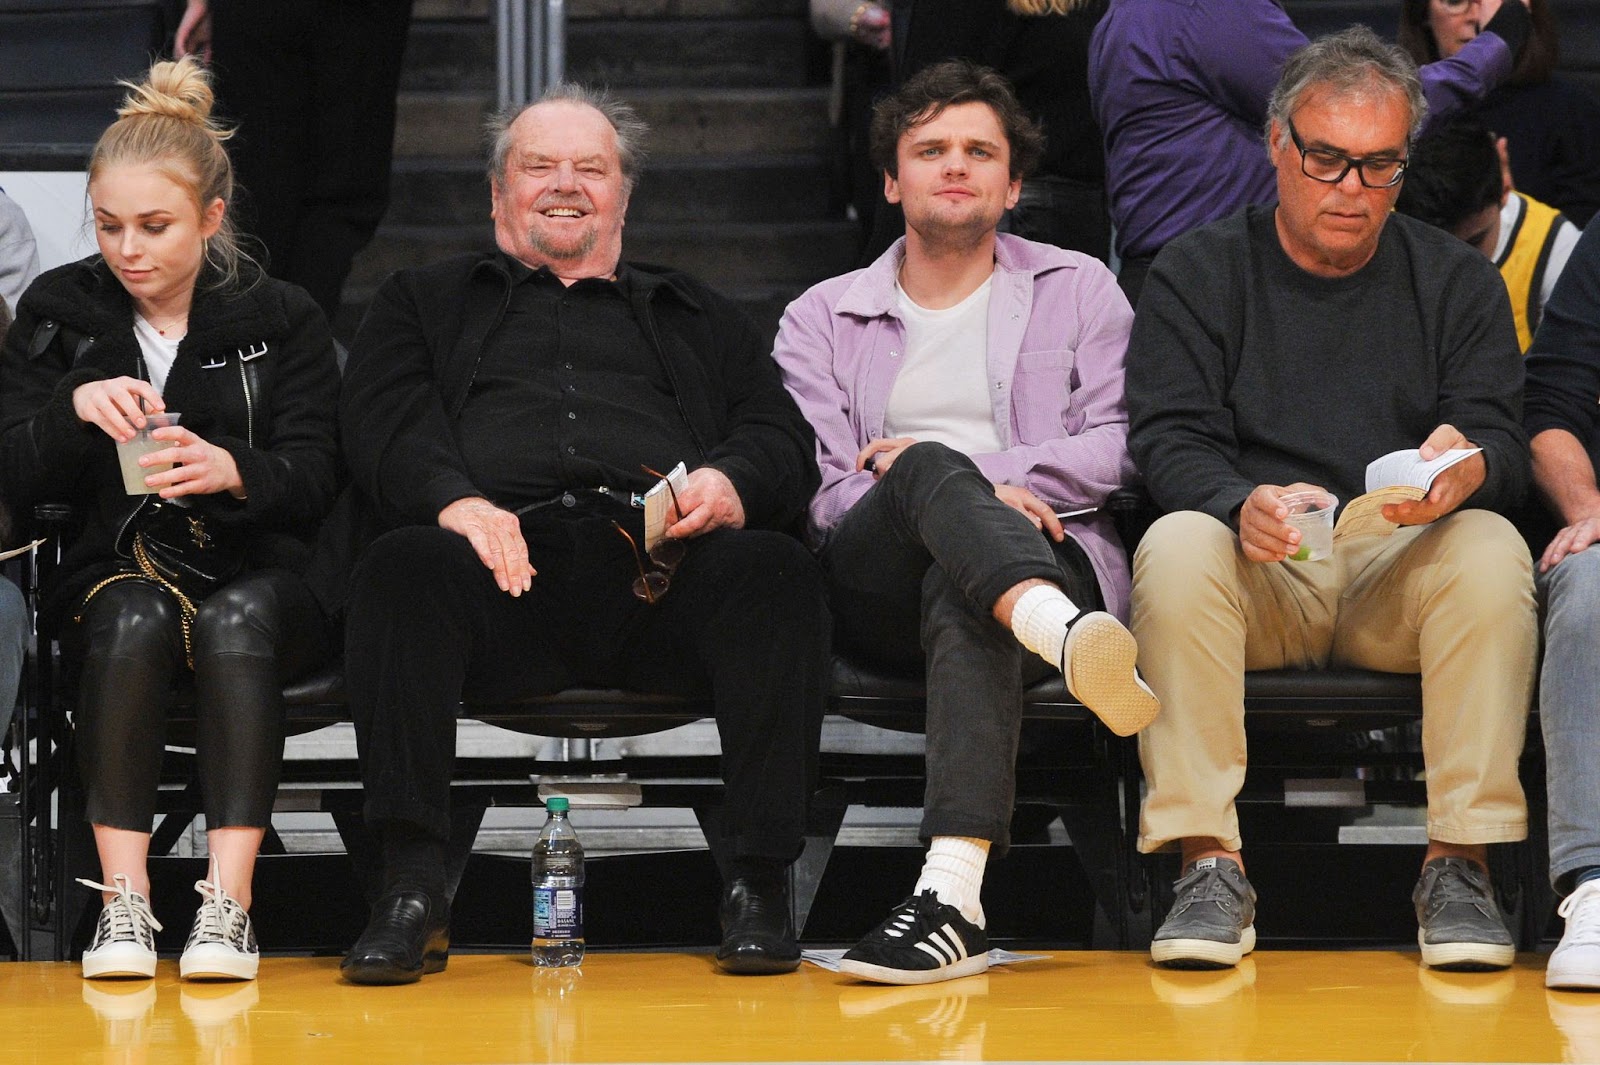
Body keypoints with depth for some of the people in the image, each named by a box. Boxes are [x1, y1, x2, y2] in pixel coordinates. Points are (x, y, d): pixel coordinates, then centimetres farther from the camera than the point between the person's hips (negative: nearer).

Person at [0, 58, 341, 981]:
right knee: (135, 618, -35)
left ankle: (229, 903, -42)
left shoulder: (284, 320, 7)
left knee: (238, 621, -35)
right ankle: (123, 902, -39)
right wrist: (74, 408, -19)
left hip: (254, 574, -1)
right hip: (112, 570, 1)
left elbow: (314, 480, -4)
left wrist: (232, 470, -27)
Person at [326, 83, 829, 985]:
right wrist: (454, 500, -13)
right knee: (404, 566, -35)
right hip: (509, 567, -1)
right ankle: (414, 892, -37)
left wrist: (733, 483, -7)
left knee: (775, 570, -32)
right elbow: (388, 430, 11)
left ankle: (760, 882, -32)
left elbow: (785, 439, 20)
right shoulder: (424, 304, 31)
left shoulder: (697, 316, 35)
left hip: (659, 569, 1)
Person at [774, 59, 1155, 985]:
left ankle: (955, 892, -57)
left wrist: (986, 471, -5)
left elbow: (1124, 447, 8)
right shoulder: (822, 319, 23)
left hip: (1050, 555, 0)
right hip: (874, 589, 1)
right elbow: (813, 491, 7)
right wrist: (960, 485, -11)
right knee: (927, 467, -34)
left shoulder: (1079, 291, 23)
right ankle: (1069, 637, -66)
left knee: (960, 594, -38)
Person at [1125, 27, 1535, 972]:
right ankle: (1210, 867, -33)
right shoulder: (1197, 275, 8)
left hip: (1405, 569, 1)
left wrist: (1467, 470, -25)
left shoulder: (1459, 282, 12)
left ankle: (1460, 861, -29)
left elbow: (1503, 450, 2)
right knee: (1176, 544, -33)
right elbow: (1172, 442, -4)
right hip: (1258, 573, -1)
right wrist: (1243, 504, -29)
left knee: (1493, 548, -31)